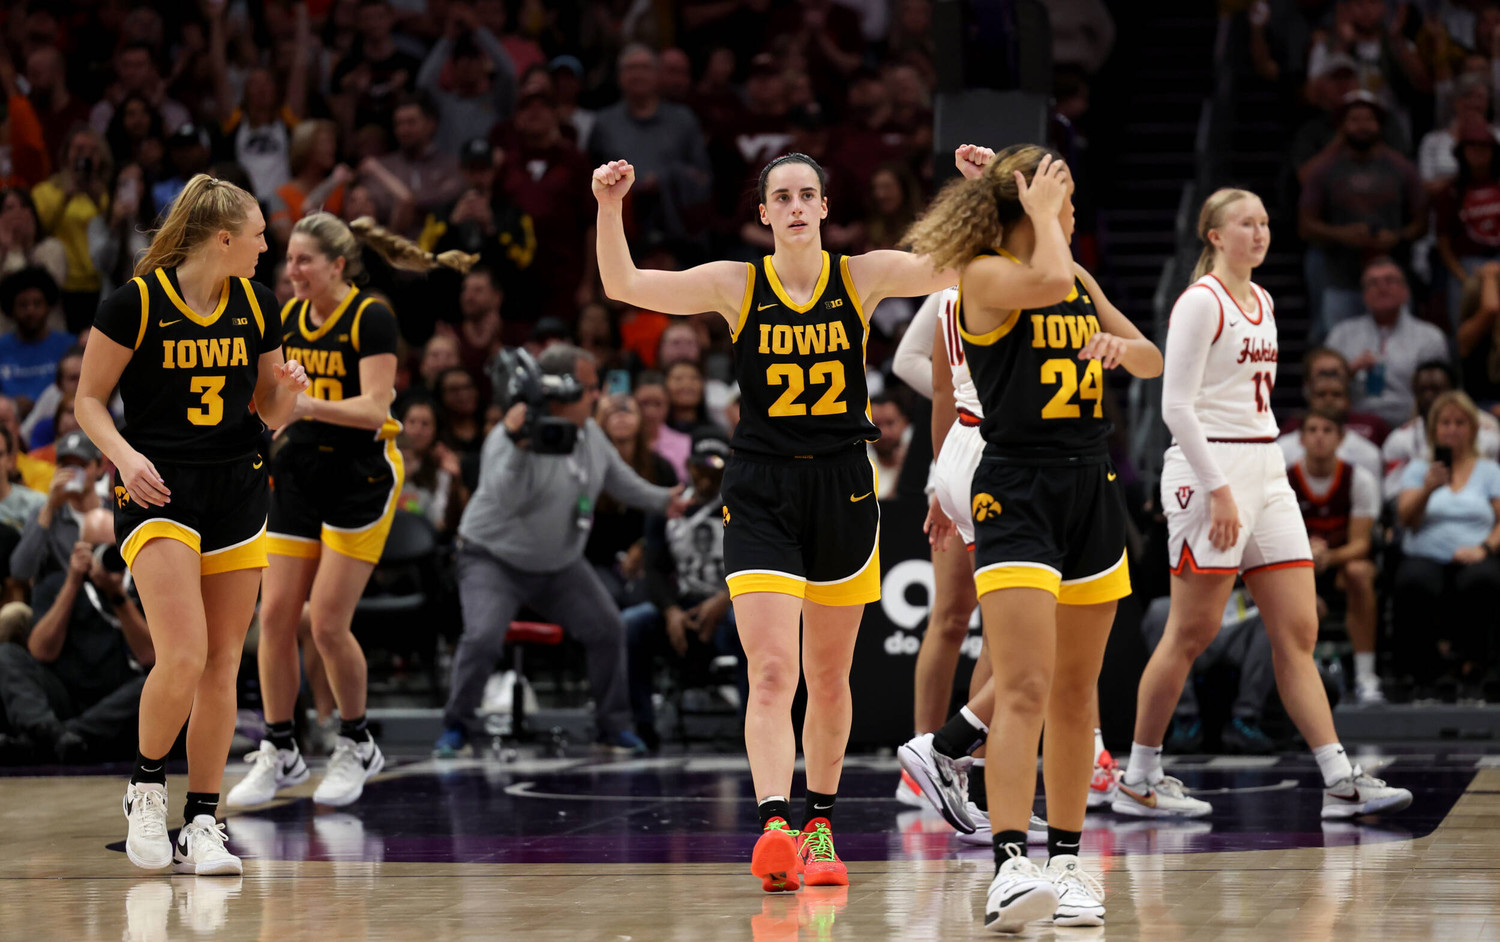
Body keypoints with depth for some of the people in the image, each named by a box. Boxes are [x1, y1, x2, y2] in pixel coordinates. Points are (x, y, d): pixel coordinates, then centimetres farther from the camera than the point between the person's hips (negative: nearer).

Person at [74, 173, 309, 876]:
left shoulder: (255, 305, 6)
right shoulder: (136, 301, -8)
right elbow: (89, 401, -2)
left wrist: (288, 390, -6)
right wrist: (124, 454, -20)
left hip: (238, 493, 5)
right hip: (159, 493, -5)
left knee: (222, 667, 3)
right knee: (182, 658, -19)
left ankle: (201, 825, 11)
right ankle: (146, 785, 7)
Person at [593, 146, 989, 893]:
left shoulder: (863, 277, 1)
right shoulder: (737, 285, -1)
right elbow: (624, 286, -5)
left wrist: (981, 192, -18)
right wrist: (609, 208, -19)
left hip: (843, 488, 2)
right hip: (760, 494, -2)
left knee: (828, 678, 12)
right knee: (771, 672, -16)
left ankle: (820, 826, 27)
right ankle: (773, 828, -27)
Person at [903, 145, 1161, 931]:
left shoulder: (1080, 280, 15)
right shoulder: (984, 276, -7)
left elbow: (1151, 361, 20)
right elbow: (1046, 282, -28)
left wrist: (1120, 346, -2)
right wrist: (1040, 212, -11)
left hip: (1091, 490, 8)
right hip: (1016, 493, -8)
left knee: (1075, 692, 11)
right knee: (1023, 690, -18)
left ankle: (1066, 860, 19)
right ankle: (1009, 867, -26)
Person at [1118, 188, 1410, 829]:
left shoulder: (1262, 302, 16)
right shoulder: (1200, 302, -9)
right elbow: (1176, 404, -14)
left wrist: (1259, 479, 19)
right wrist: (1218, 488, -19)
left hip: (1265, 471, 8)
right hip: (1208, 468, -8)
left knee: (1298, 634, 2)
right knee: (1191, 634, -4)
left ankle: (1340, 783, -2)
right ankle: (1139, 781, 6)